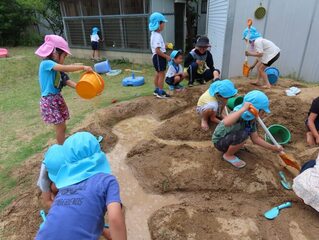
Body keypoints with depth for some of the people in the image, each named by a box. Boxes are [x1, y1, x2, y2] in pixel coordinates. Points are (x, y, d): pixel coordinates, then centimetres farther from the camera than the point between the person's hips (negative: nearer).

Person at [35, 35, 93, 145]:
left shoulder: (56, 66, 6)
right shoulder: (46, 63, -18)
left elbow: (66, 81, 1)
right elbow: (65, 68, -33)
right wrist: (83, 67, -31)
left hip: (57, 98, 8)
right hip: (49, 100, -8)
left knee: (61, 126, 15)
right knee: (60, 126, -2)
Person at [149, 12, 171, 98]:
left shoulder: (154, 34, 10)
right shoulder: (157, 36, -22)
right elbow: (157, 50, -26)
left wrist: (164, 46, 12)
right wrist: (166, 56, -20)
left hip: (157, 57, 11)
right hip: (159, 57, -11)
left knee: (158, 74, 18)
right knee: (162, 74, -4)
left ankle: (157, 90, 29)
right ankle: (161, 93, 3)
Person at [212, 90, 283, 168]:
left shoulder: (252, 119, -6)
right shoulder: (239, 114, -31)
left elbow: (255, 139, 2)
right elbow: (226, 122, -55)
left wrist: (275, 148, 2)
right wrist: (243, 109, -53)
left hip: (230, 136, 8)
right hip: (219, 141, -8)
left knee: (253, 127, 6)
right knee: (243, 135, -32)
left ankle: (233, 146, 15)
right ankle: (228, 155, -5)